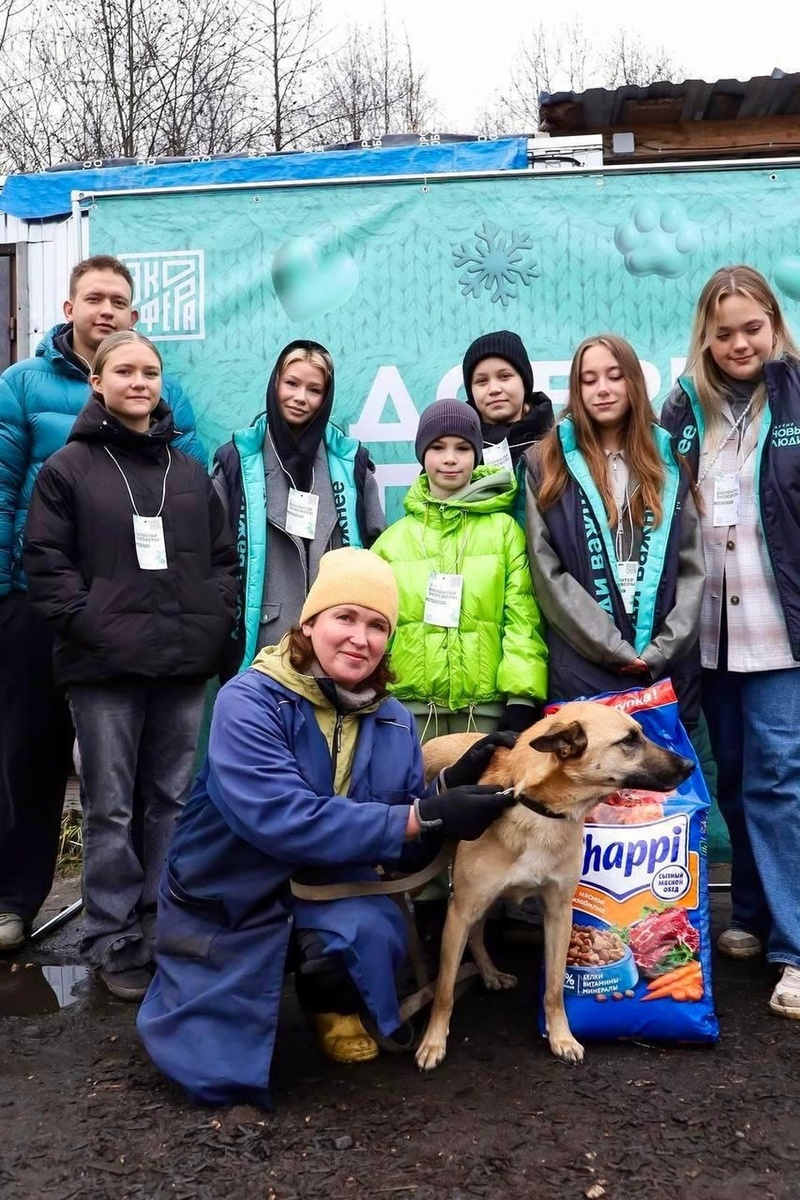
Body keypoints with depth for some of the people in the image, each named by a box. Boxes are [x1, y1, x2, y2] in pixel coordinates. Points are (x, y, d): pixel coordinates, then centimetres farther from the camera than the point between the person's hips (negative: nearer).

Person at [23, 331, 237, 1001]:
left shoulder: (190, 471, 14)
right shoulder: (67, 469, 3)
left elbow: (223, 557, 15)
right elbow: (45, 562, -3)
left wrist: (215, 624, 1)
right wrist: (89, 626, -13)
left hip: (184, 665, 4)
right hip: (105, 668, -3)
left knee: (175, 801, 10)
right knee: (111, 808, 3)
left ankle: (167, 929, 23)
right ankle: (115, 944, 13)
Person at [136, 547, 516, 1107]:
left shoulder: (393, 722, -4)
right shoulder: (249, 702, -22)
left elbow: (408, 851, -3)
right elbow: (284, 820, -35)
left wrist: (450, 788, -22)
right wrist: (423, 816, -34)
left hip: (328, 894, 3)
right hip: (225, 900, -3)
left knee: (375, 931, -30)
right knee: (220, 1076, -7)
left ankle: (335, 1003, 6)